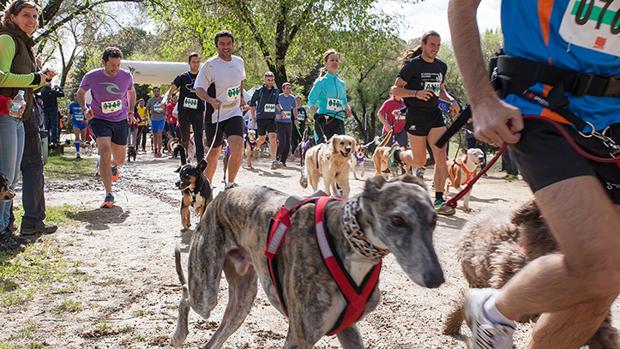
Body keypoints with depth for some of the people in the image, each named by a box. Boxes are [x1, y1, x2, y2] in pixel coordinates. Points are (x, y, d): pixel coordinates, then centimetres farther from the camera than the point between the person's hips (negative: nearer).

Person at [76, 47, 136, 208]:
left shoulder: (126, 76, -9)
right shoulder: (91, 77, -14)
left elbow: (131, 93, 14)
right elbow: (80, 93, 5)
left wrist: (131, 111, 7)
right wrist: (85, 109, -12)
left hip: (121, 121, 3)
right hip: (100, 120, -3)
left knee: (120, 159, 11)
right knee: (105, 151, -25)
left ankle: (113, 166, 54)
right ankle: (109, 194, -19)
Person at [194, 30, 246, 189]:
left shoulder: (239, 61, 6)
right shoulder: (209, 65, -10)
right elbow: (199, 89, -15)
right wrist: (211, 100, -32)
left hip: (234, 112, 3)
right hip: (214, 114, -3)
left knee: (238, 147, -19)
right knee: (215, 151, 8)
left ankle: (230, 184, -4)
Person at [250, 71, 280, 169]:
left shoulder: (276, 91, 8)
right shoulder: (259, 91, -2)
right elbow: (252, 103, 7)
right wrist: (253, 116, 3)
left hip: (272, 118, 2)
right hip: (261, 118, -2)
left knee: (273, 138, -13)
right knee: (262, 139, 6)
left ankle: (274, 161, -20)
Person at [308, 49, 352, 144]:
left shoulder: (341, 83, 17)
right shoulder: (321, 81, 2)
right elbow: (311, 101, -2)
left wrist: (347, 109, 5)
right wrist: (316, 115, -17)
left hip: (338, 121, 5)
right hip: (324, 121, -5)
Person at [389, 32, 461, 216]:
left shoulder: (441, 66, 10)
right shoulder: (412, 65, -8)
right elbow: (395, 90, -10)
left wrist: (451, 101, 5)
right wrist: (416, 93, -25)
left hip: (435, 114, 5)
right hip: (416, 116, -5)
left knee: (441, 158, -8)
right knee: (420, 161, 3)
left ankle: (439, 200, -3)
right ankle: (397, 154, 36)